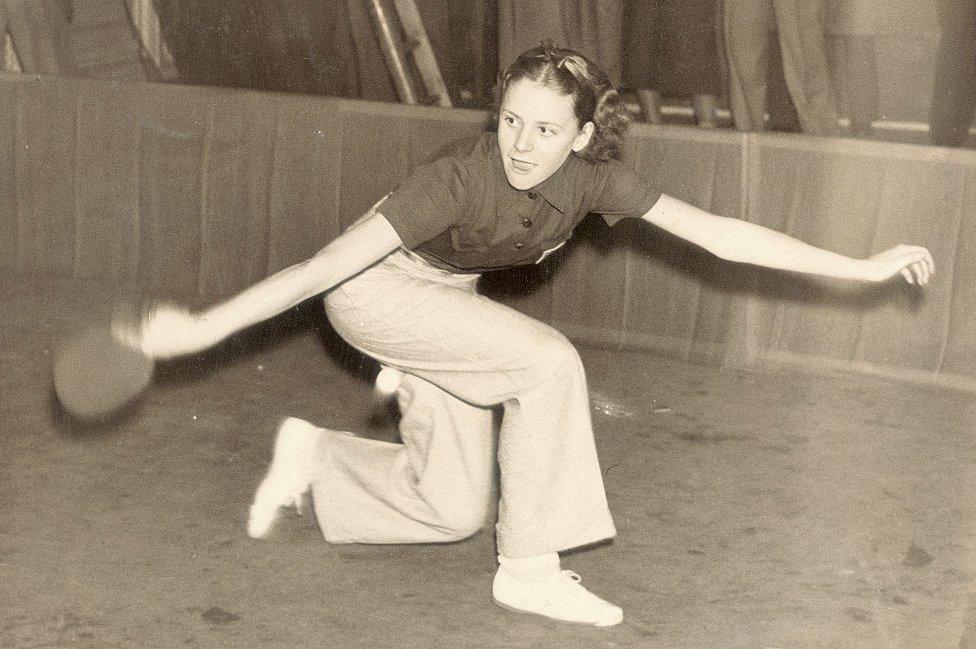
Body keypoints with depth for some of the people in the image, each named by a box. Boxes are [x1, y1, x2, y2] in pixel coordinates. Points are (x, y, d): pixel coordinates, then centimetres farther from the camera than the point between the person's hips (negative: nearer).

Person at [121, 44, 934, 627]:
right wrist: (204, 326, -39)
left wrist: (864, 267, -14)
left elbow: (720, 233, -16)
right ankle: (530, 569, -16)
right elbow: (327, 263, -35)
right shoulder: (462, 180, -35)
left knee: (452, 510, 4)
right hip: (374, 286, -6)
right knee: (547, 362, -27)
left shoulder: (593, 178, -20)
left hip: (447, 297, 6)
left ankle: (313, 455, 26)